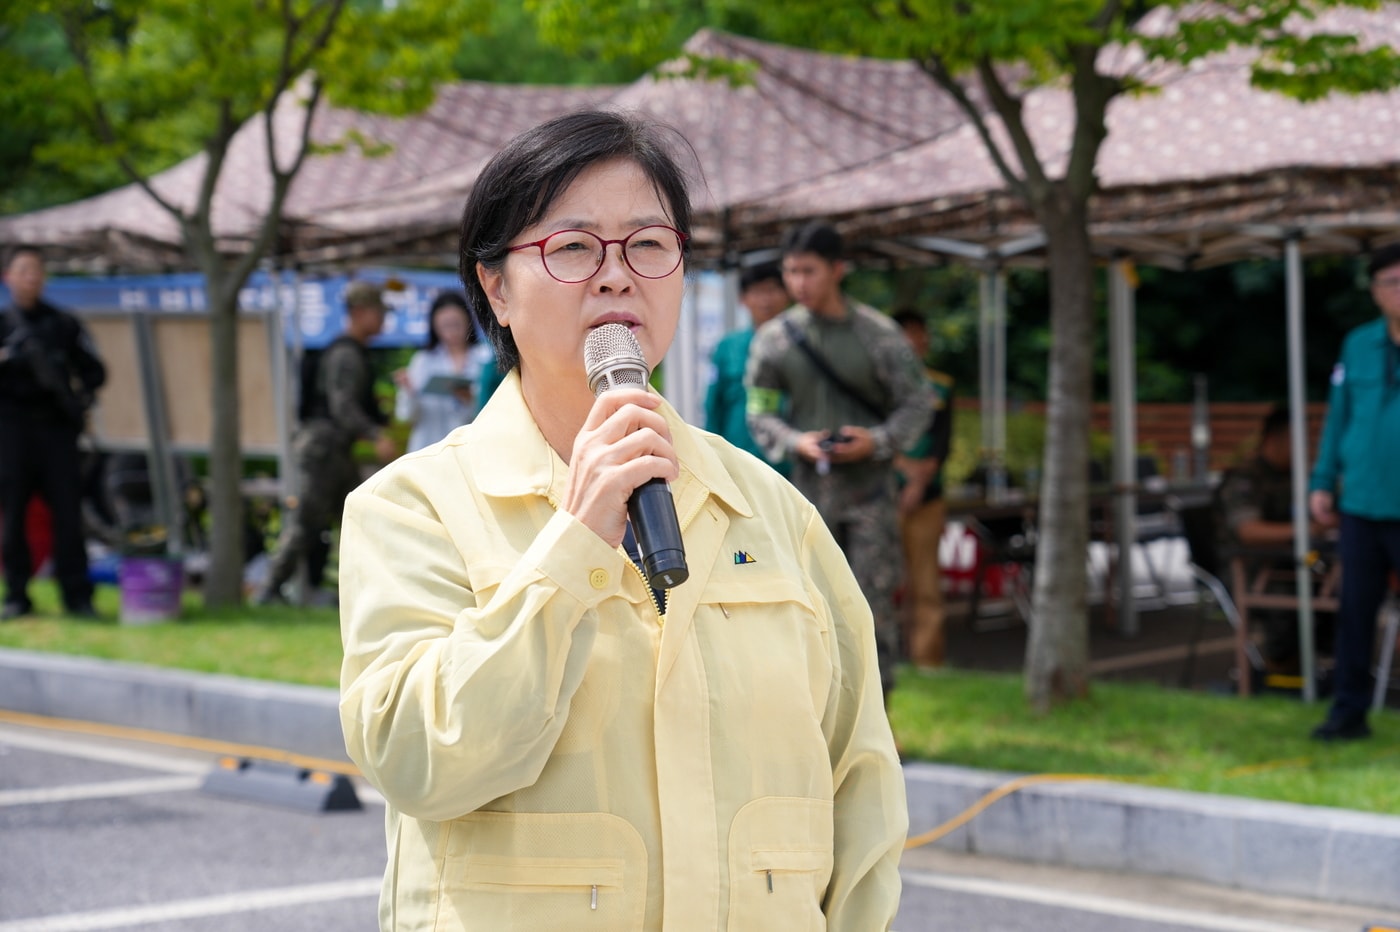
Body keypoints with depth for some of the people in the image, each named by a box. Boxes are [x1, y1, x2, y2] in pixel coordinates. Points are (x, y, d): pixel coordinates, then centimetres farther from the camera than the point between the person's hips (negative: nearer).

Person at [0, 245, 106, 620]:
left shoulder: (65, 324, 13)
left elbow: (95, 370, 12)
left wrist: (82, 394, -8)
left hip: (56, 425, 0)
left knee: (67, 511, -4)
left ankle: (77, 596, -1)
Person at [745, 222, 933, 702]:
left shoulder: (878, 333, -3)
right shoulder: (774, 338, 2)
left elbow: (918, 402, 2)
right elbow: (759, 413, 6)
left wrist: (878, 441, -15)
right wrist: (796, 442, -13)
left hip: (869, 486, -2)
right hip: (809, 485, 2)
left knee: (874, 603, -4)